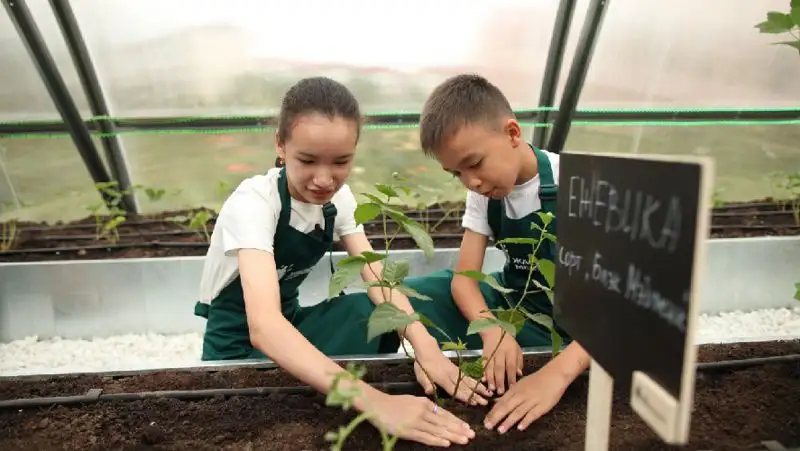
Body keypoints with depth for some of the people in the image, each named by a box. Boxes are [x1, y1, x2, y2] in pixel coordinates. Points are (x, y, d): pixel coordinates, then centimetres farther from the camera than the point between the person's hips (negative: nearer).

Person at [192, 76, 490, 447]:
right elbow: (263, 325, -43)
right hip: (238, 343, -5)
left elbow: (376, 276, -18)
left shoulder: (338, 197, -9)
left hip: (289, 322, 6)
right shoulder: (253, 203, -29)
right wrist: (373, 401, -54)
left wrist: (425, 346, -37)